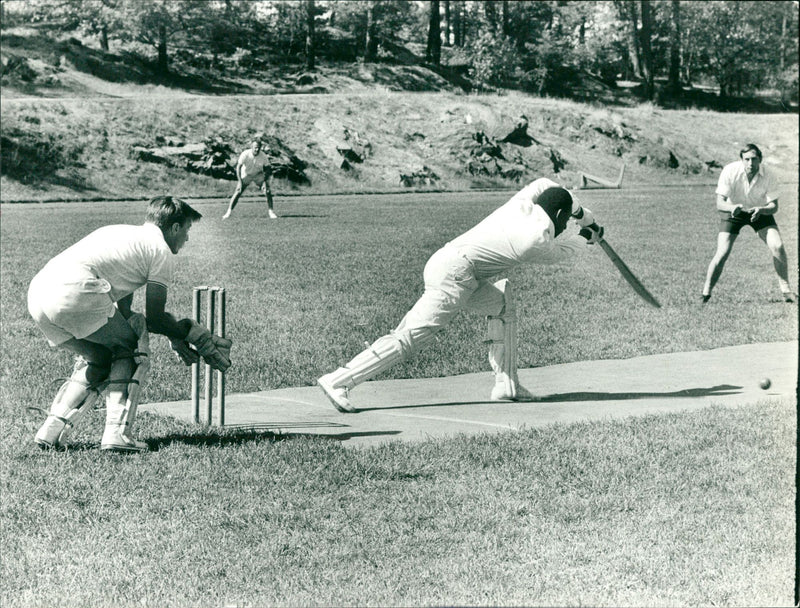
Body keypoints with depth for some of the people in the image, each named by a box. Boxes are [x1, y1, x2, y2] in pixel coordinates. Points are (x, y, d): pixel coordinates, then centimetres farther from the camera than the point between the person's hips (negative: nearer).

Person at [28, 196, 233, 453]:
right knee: (129, 350, 10)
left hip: (37, 290, 8)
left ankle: (52, 430, 16)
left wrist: (174, 336, 33)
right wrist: (187, 332, 25)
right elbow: (154, 317, 7)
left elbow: (123, 311, 33)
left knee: (99, 358, 24)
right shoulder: (161, 250, 9)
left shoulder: (123, 234, 34)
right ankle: (117, 433, 0)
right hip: (74, 293, -8)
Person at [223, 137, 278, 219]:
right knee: (238, 192, -13)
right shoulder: (245, 154, -28)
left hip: (259, 175, 1)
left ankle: (271, 212, -3)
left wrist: (266, 182, -20)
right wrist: (240, 181, -28)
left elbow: (268, 169, -12)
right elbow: (238, 167, -21)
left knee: (267, 191, -15)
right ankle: (229, 211, -4)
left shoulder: (263, 156, -23)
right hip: (246, 175, -1)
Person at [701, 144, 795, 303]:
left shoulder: (767, 176, -24)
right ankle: (705, 295, -3)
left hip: (760, 211, 2)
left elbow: (774, 206, -19)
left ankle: (786, 291, 0)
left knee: (777, 247, -15)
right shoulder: (730, 171, -29)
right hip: (733, 211, -2)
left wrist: (761, 210, -41)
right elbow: (720, 203, -28)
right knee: (722, 253, -15)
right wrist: (732, 207, -50)